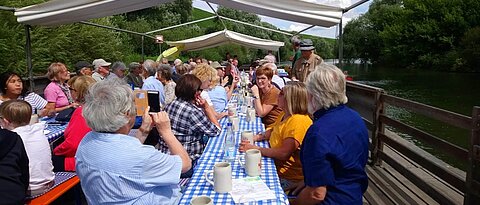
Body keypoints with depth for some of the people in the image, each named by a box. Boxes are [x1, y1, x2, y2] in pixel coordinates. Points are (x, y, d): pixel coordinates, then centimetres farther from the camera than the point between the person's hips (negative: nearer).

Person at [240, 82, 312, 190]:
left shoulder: (298, 121, -25)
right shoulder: (284, 114, 7)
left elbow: (284, 153, -30)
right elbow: (272, 131, 22)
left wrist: (255, 148, -23)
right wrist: (256, 138, 2)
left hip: (289, 178, -9)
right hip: (277, 166, 9)